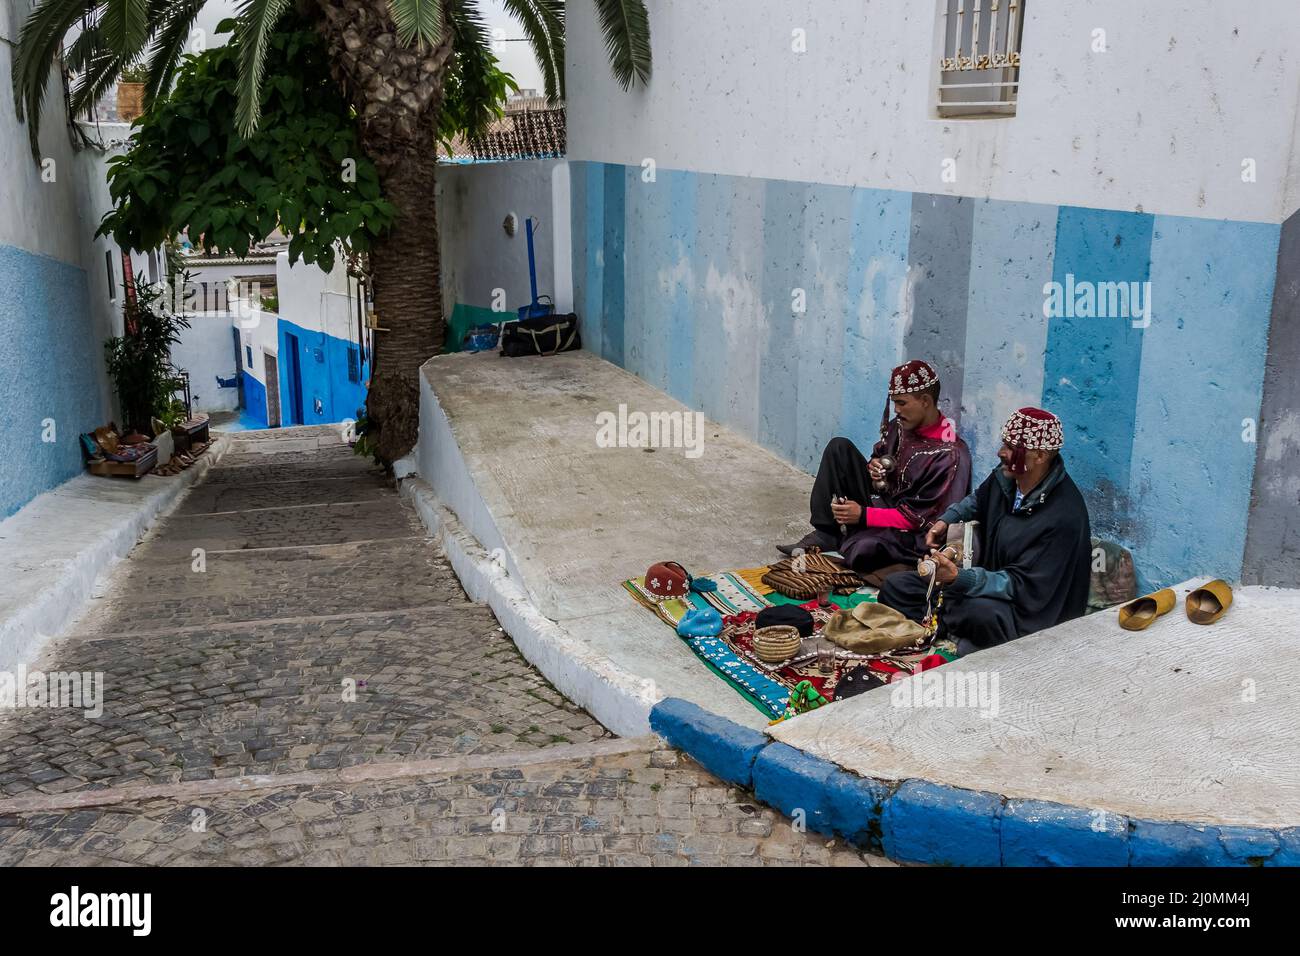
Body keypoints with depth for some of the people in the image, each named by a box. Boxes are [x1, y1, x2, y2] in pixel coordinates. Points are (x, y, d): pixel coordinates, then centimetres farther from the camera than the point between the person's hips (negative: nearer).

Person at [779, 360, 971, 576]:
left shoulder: (951, 455, -22)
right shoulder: (900, 425, -1)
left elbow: (921, 518, -22)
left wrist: (863, 515, -25)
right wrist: (874, 466, -6)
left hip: (911, 534, -8)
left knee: (862, 550, -39)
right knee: (839, 447, -6)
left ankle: (840, 540, -1)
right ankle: (824, 534, -9)